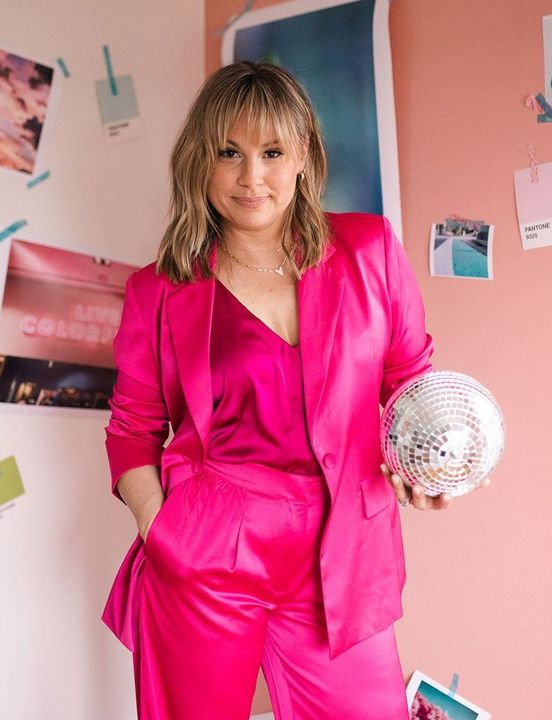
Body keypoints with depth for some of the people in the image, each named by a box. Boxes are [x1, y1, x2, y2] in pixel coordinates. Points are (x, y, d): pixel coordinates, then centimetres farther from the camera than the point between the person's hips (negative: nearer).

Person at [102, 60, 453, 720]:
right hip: (204, 560, 0)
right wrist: (159, 530, -8)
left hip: (339, 560, 1)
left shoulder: (369, 250, 3)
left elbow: (410, 373, 13)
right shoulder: (160, 290, 2)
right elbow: (132, 427, 7)